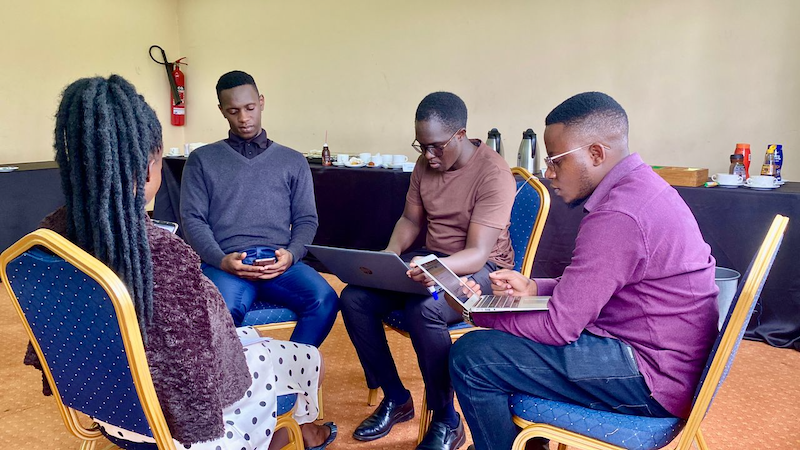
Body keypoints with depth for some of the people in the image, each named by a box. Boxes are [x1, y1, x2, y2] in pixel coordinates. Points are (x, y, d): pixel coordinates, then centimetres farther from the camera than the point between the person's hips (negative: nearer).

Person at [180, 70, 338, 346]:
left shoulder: (293, 161, 19)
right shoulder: (202, 160, 16)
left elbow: (306, 220, 14)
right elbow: (193, 220, 8)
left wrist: (291, 254, -8)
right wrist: (221, 260, -11)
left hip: (279, 262, 2)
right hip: (226, 262, -1)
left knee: (325, 300, -28)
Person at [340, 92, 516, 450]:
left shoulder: (493, 174, -19)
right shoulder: (425, 164, 3)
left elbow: (478, 253, -26)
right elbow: (410, 220, 13)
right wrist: (389, 255, -8)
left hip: (479, 269, -7)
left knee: (423, 308, -37)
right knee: (354, 298, -13)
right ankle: (396, 399, 5)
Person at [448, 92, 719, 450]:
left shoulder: (618, 215, -25)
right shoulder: (641, 186, 7)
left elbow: (559, 326, -21)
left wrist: (475, 313, -7)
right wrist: (533, 288, 6)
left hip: (652, 380, -10)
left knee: (470, 356, -14)